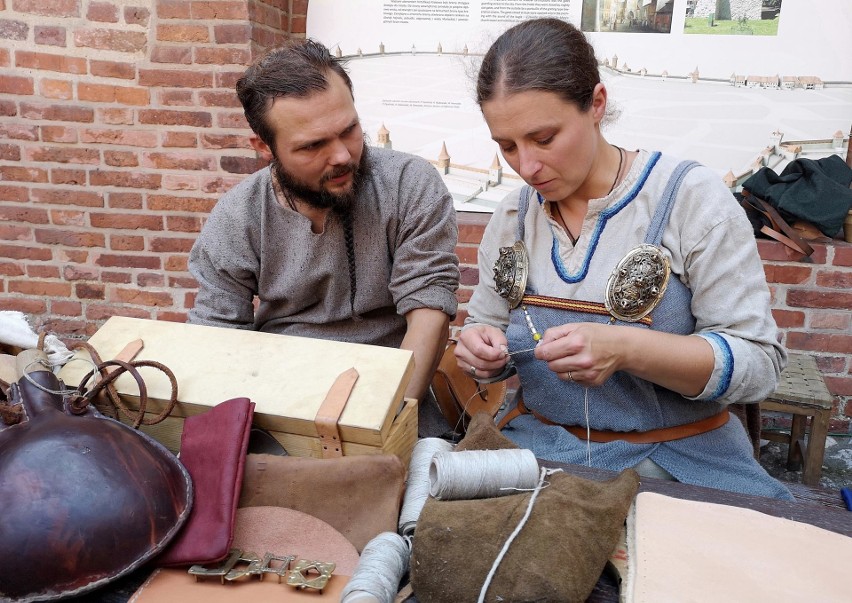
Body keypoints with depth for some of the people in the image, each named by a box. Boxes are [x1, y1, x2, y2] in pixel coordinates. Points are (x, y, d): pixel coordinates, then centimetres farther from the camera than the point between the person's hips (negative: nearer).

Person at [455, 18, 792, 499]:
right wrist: (482, 350, -13)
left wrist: (625, 349, -28)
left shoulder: (692, 197, -10)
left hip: (679, 459, -2)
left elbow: (759, 362, -12)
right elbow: (486, 331, 11)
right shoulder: (512, 217, 3)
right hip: (539, 443, 3)